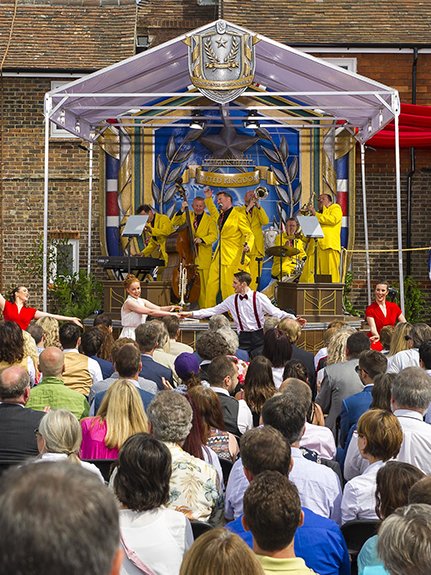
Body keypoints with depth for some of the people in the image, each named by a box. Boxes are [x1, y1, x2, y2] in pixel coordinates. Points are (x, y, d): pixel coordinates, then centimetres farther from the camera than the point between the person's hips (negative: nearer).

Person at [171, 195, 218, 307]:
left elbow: (213, 235, -5)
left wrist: (202, 239, -22)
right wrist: (182, 210, -10)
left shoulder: (209, 220, 7)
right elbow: (174, 223, 2)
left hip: (203, 257, -2)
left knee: (203, 283, -4)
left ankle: (204, 307, 0)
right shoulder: (187, 216, 14)